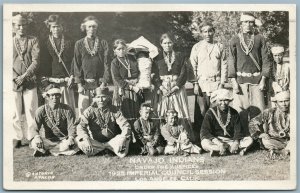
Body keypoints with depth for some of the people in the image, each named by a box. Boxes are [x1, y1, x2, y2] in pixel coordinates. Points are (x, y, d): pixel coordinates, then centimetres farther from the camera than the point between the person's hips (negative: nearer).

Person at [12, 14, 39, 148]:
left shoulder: (33, 41, 8)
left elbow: (36, 61, -2)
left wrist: (24, 76, -13)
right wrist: (14, 77, -10)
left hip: (30, 82, -1)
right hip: (13, 82, 1)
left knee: (31, 110, -3)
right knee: (15, 112, 2)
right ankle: (17, 138, 11)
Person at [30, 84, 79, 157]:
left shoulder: (67, 109, -1)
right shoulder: (41, 111, 0)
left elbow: (71, 126, -8)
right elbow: (35, 127, -9)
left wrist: (71, 137, -30)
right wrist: (36, 136, -33)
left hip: (64, 139, 0)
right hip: (48, 140, 0)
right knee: (34, 143, -29)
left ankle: (48, 151, -19)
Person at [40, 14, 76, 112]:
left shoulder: (69, 42, 8)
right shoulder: (46, 43, 9)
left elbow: (73, 61, 5)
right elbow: (44, 63, 8)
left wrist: (72, 77, -5)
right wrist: (45, 79, -1)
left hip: (66, 81, 0)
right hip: (52, 81, 0)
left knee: (69, 107, -2)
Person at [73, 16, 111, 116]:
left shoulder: (103, 43, 10)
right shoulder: (79, 44, 9)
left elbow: (106, 63, 4)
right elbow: (76, 65, 5)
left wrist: (104, 82, -6)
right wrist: (79, 84, -4)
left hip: (99, 83, 0)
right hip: (84, 83, 0)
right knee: (83, 111, -4)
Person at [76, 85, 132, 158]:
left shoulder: (114, 110, -3)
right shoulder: (90, 111, -5)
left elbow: (125, 126, -11)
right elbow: (81, 126, -17)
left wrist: (123, 139, -32)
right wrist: (86, 138, -37)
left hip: (112, 141, -1)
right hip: (95, 142, 1)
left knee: (126, 138, -27)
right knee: (79, 140, -28)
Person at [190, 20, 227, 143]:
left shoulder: (219, 47, 11)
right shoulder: (196, 47, 8)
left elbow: (224, 66, 9)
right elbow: (193, 67, 5)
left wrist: (222, 83, 1)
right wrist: (195, 84, -3)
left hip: (216, 83, 1)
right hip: (201, 83, -1)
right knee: (201, 111, -6)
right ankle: (199, 137, -1)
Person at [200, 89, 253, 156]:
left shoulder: (234, 113, 8)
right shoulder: (211, 113, -3)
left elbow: (238, 131, 2)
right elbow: (204, 132, -13)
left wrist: (236, 142, -22)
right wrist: (218, 143, -28)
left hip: (231, 140, 3)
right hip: (216, 140, -3)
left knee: (249, 140, -17)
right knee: (204, 143, -35)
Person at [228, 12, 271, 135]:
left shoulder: (260, 39, 7)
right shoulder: (234, 40, 6)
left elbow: (265, 60, 5)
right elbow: (231, 61, 3)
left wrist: (263, 80, -3)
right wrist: (234, 81, -5)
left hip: (256, 79, 0)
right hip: (240, 78, 0)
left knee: (258, 109, -1)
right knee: (240, 110, -1)